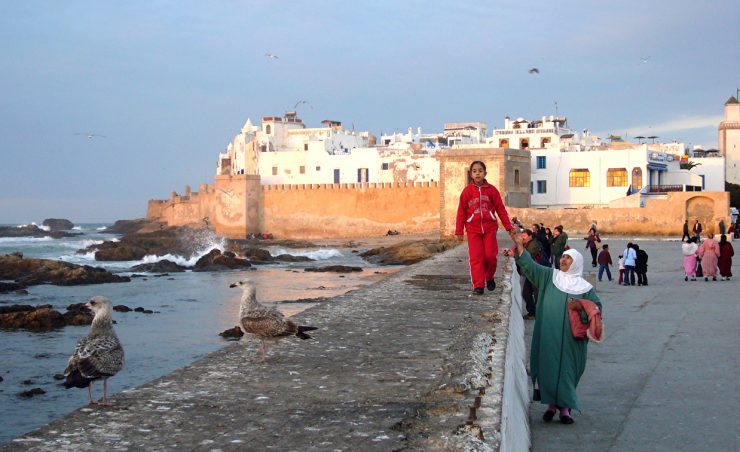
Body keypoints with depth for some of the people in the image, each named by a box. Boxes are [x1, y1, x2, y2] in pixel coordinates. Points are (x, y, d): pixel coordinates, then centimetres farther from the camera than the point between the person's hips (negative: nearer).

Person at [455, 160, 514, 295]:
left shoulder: (492, 190, 0)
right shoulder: (467, 191, -1)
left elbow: (501, 209, 3)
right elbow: (461, 212, 1)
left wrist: (509, 226, 1)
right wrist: (459, 231, -1)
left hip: (490, 228, 1)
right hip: (473, 230, -1)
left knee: (491, 256, -1)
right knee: (476, 258, -5)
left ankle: (489, 278, 26)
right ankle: (478, 286, -2)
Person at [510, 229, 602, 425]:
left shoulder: (585, 287, 6)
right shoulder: (549, 276, 7)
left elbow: (597, 307, 8)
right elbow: (530, 265, -1)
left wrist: (581, 307, -11)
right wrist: (520, 246, -12)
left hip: (570, 337, -1)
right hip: (548, 335, 1)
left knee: (567, 369, 0)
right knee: (547, 366, 1)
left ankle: (564, 406, 10)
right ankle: (551, 404, 14)